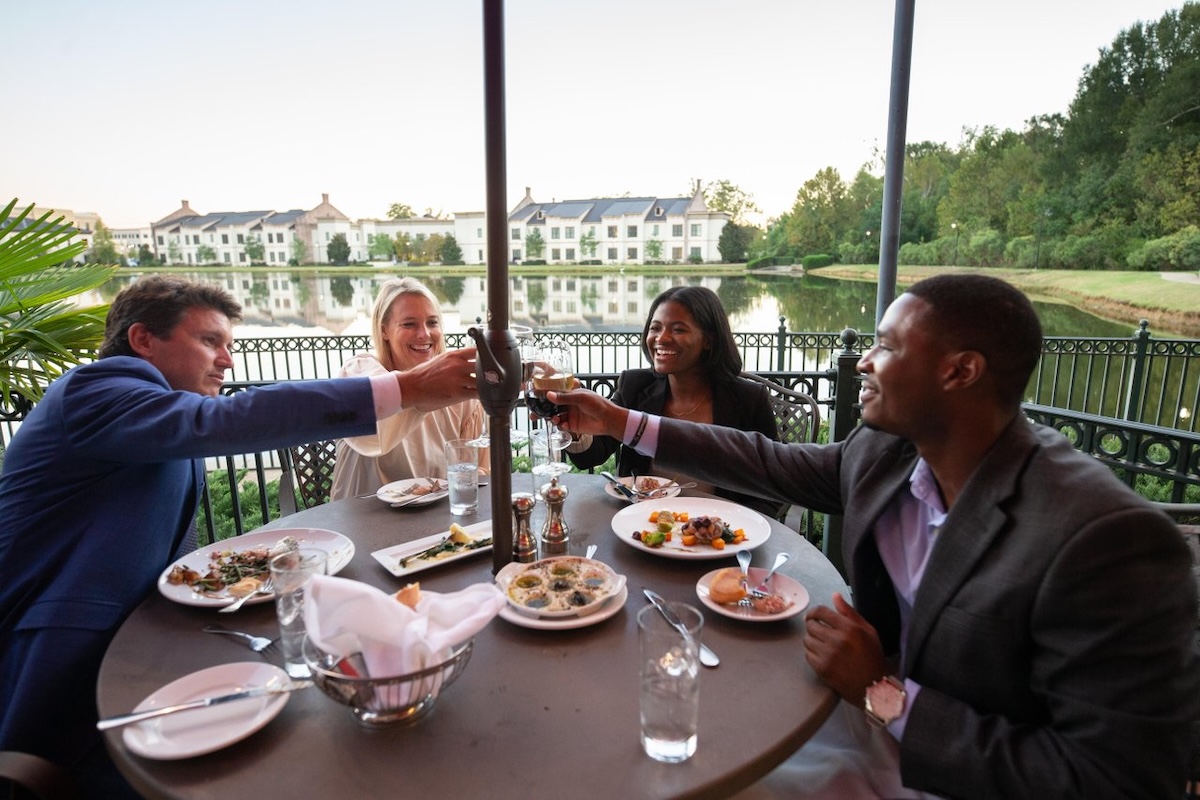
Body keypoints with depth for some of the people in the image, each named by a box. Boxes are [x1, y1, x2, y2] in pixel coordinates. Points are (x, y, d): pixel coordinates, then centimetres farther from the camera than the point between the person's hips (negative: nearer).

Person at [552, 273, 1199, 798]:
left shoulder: (1108, 540, -30)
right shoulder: (883, 451, -11)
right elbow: (773, 464, 4)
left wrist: (884, 696, -26)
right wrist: (619, 421, 5)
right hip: (874, 704, 6)